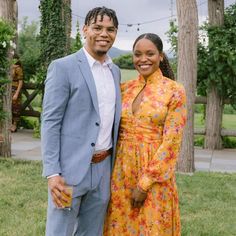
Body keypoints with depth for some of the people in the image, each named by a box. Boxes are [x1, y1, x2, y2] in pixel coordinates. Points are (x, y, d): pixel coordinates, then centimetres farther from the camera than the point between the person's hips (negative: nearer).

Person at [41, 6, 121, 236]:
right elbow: (50, 122, -11)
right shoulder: (63, 67, -7)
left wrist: (114, 164, 13)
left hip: (104, 168, 6)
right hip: (70, 168, -6)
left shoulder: (115, 71, 12)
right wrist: (52, 172, -17)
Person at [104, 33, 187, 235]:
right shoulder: (125, 88, 7)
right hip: (122, 169, 5)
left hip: (155, 172, -4)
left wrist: (145, 183, -14)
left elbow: (171, 141, -12)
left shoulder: (174, 91, -8)